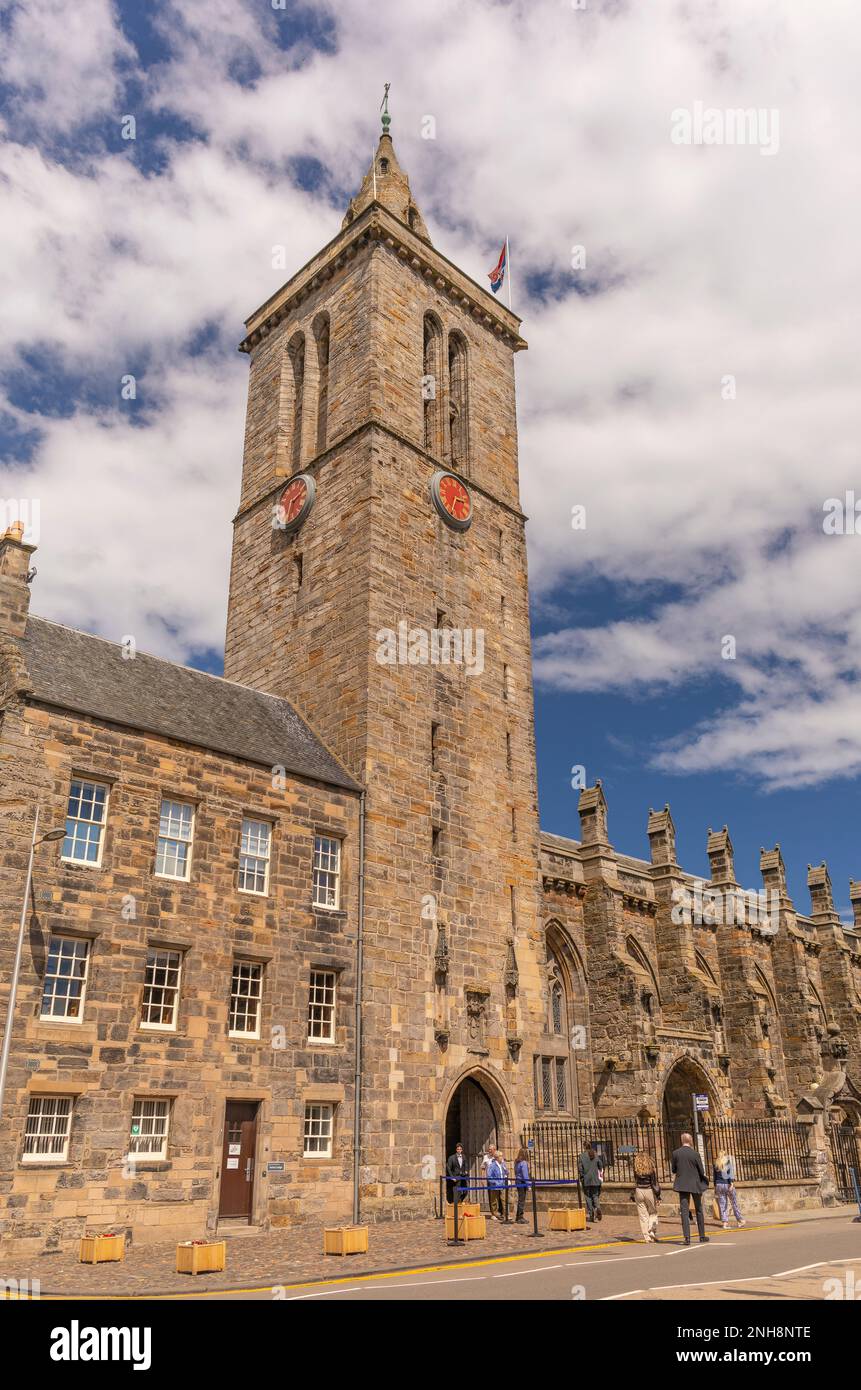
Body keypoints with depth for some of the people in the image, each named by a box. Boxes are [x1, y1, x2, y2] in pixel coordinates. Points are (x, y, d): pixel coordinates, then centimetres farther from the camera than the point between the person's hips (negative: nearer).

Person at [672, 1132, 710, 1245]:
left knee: (684, 1211, -1)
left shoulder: (675, 1153, -4)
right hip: (695, 1184, -1)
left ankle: (687, 1237, -12)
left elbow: (674, 1170, 4)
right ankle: (702, 1236, 23)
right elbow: (702, 1171, -6)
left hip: (682, 1185, 1)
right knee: (699, 1210, 15)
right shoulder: (695, 1154, -10)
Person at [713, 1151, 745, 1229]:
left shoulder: (716, 1164, 11)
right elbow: (731, 1173, -10)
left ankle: (724, 1222, 0)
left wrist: (715, 1187, 16)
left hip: (719, 1185, 3)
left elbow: (714, 1176, 12)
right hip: (727, 1184, -3)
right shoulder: (729, 1162, 2)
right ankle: (740, 1220, 14)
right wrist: (732, 1183, -16)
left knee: (722, 1205, 4)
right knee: (734, 1203, 9)